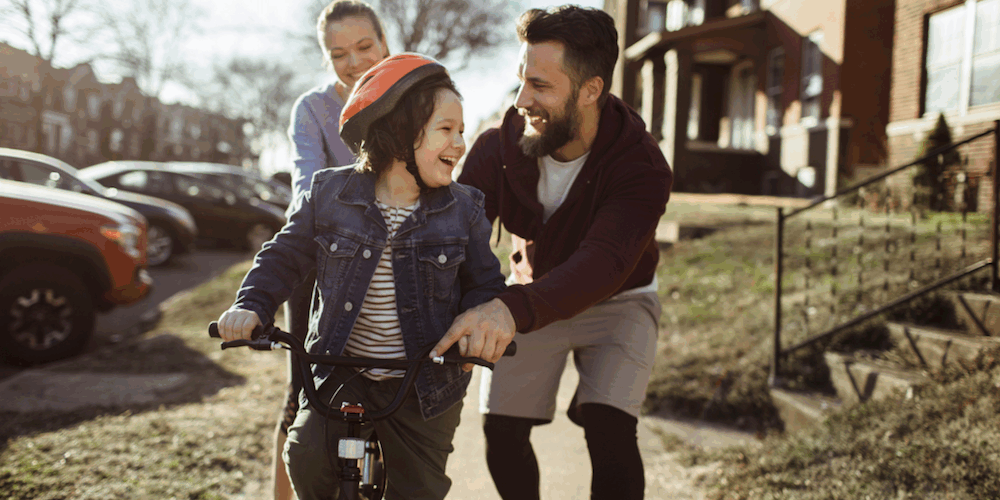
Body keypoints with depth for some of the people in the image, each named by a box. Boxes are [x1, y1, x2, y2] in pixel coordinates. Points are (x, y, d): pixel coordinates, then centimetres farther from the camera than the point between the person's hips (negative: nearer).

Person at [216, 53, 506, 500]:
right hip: (340, 376, 0)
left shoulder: (463, 209, -5)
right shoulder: (329, 194, -7)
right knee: (308, 456, -19)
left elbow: (485, 283, 0)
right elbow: (284, 257, 3)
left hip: (424, 387, 1)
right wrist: (251, 306, -13)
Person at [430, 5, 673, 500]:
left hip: (617, 300, -3)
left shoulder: (641, 165, -31)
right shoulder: (498, 148, -19)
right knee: (501, 431, -3)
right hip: (532, 300, 3)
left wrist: (512, 309, -65)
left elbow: (605, 262, -47)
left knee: (609, 431, -21)